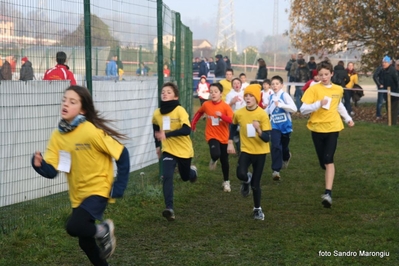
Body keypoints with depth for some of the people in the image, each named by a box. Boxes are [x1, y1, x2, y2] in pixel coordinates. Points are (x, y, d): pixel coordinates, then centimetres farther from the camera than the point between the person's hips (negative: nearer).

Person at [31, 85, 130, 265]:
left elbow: (121, 154, -15)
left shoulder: (92, 131, -21)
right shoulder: (57, 135, -4)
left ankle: (102, 230, 2)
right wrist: (39, 164, -29)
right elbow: (51, 171, -8)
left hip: (98, 190, -6)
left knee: (74, 227, -27)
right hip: (78, 195, 6)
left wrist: (119, 186, -14)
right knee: (85, 242, 15)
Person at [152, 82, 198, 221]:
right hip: (168, 151, 2)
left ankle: (193, 170, 56)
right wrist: (158, 145, 16)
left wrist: (167, 134, -39)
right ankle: (170, 208, -22)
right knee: (167, 177, -19)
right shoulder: (157, 113, -6)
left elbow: (187, 130, -32)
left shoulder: (180, 110, -21)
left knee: (185, 177, 18)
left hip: (184, 150, -2)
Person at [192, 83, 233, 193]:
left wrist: (221, 115, -36)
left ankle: (226, 182, 31)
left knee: (224, 161, 11)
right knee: (216, 154, -29)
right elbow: (199, 113, 15)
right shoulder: (206, 105, -6)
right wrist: (193, 123, 6)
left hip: (223, 137, 0)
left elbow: (232, 120, -22)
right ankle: (213, 160, 10)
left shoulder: (225, 106, -13)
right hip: (212, 136, 0)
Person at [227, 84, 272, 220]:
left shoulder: (262, 115, -16)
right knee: (241, 174, -26)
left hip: (260, 152, -1)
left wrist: (258, 130, -38)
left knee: (255, 183, 3)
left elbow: (266, 138, -19)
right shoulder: (239, 113, -8)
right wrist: (230, 143, 9)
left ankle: (257, 209, 28)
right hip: (246, 150, 1)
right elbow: (233, 126, 15)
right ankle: (247, 181, 13)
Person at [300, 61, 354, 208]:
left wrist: (348, 118, 27)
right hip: (317, 128, 0)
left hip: (333, 128, 0)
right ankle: (329, 183, 36)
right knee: (323, 162, 6)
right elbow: (303, 109, -15)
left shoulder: (338, 89, 4)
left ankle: (328, 193, -24)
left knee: (328, 160, -16)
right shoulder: (313, 89, -8)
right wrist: (319, 104, -27)